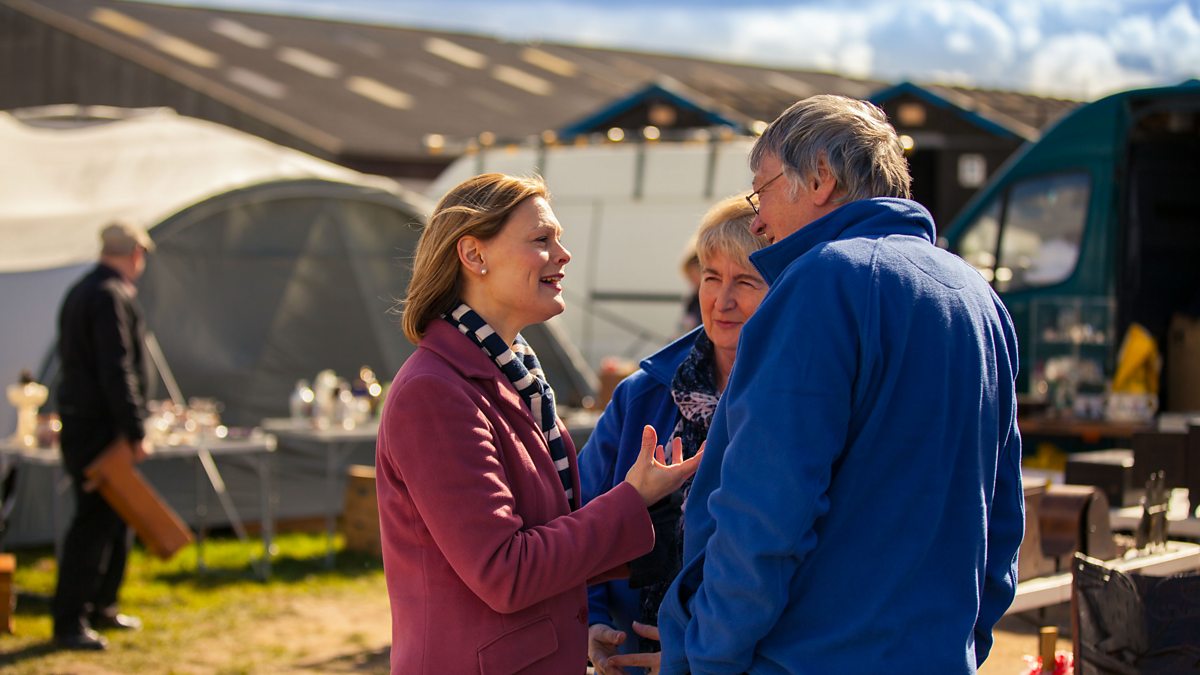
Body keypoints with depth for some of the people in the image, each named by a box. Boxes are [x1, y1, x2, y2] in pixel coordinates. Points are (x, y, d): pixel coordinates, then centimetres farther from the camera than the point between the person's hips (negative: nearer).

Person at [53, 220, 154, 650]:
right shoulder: (112, 297, -16)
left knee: (113, 517, 18)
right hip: (100, 426, -10)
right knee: (94, 522, -7)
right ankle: (69, 622, -5)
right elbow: (117, 370, -23)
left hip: (80, 421, 10)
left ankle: (101, 608, 27)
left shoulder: (80, 292, 16)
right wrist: (134, 431, -21)